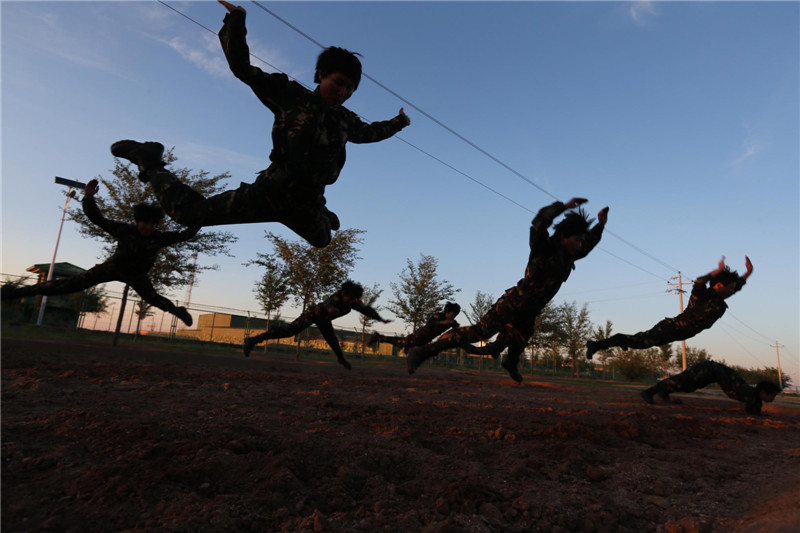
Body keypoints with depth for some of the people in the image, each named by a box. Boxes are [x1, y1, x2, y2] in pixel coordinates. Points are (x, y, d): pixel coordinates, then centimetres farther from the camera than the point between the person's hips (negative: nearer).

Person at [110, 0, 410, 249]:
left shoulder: (345, 120, 12)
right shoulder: (291, 95, -1)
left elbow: (369, 132, 33)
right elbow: (242, 69, -2)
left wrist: (397, 123, 39)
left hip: (305, 203, 6)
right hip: (274, 191, -5)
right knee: (188, 212, -15)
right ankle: (149, 160, 10)